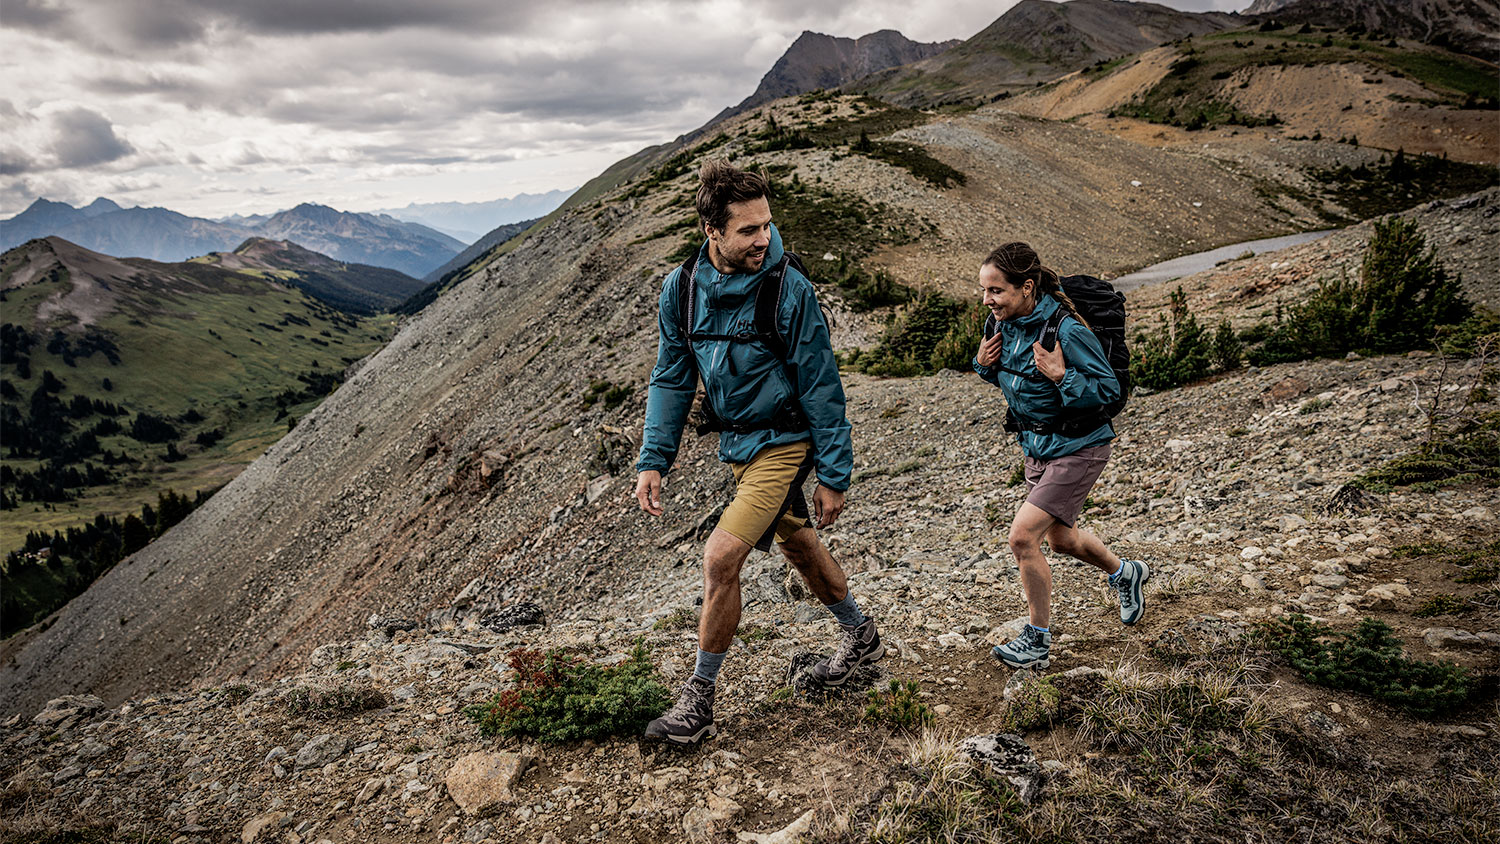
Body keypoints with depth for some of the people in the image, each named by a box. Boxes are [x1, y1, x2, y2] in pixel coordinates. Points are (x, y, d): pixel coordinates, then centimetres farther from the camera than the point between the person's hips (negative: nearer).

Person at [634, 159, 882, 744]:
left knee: (721, 558, -15)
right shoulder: (682, 288, -7)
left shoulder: (789, 289, -21)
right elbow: (672, 379, 1)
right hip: (736, 443, 6)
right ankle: (861, 636, 46)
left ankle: (699, 700, 3)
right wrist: (652, 460, -6)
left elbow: (821, 388, -15)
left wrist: (833, 476, -13)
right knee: (796, 543, 22)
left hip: (783, 443, -6)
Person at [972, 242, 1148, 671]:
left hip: (1078, 448, -8)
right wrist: (984, 364, -9)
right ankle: (1125, 573, 54)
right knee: (1061, 539, 23)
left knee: (1023, 536, -15)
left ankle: (1037, 642, 4)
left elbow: (1109, 389, -19)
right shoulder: (1003, 323, -5)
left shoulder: (1066, 331, -26)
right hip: (1037, 446, 8)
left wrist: (1060, 376, -33)